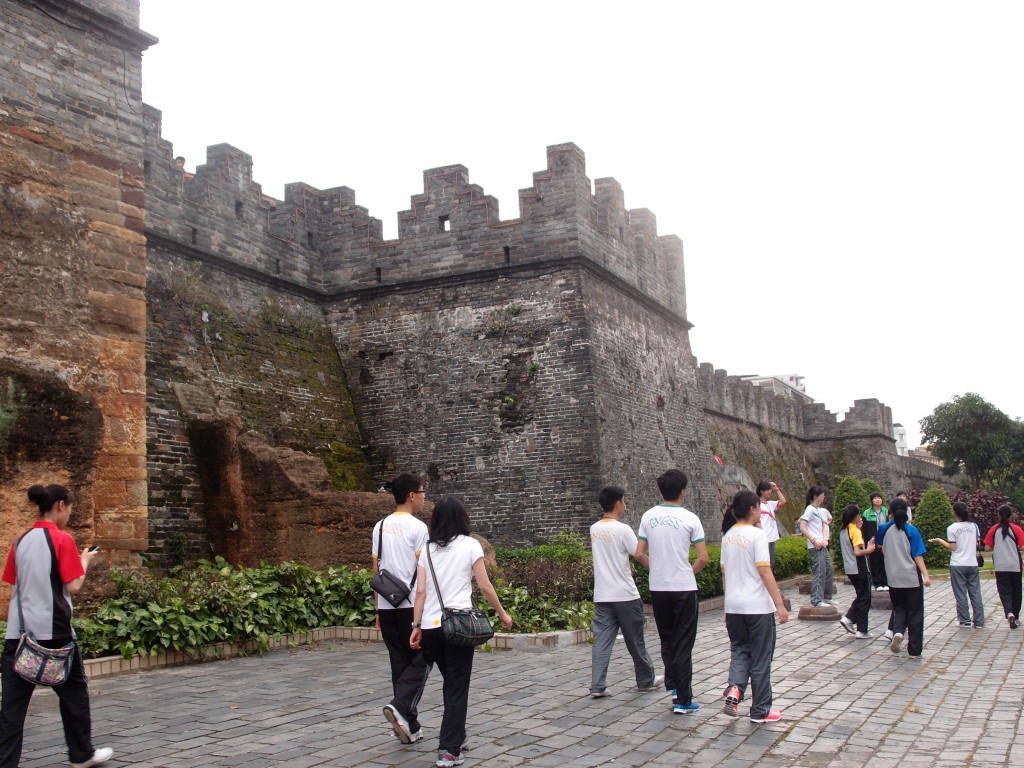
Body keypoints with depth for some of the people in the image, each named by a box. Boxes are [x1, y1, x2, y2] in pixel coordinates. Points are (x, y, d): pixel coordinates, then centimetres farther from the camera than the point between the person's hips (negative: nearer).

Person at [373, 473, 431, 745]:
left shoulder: (380, 527, 11)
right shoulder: (418, 527, -9)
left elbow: (376, 571, 13)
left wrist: (379, 609, 19)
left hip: (387, 606, 6)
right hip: (412, 605, -6)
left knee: (399, 663, 11)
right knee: (420, 660, 4)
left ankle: (409, 726, 13)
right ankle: (400, 707, -16)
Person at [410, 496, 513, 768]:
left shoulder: (427, 549, 10)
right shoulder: (470, 545, -1)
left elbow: (421, 591, 4)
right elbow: (485, 586, -1)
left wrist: (416, 626, 5)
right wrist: (502, 614, 10)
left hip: (431, 626, 4)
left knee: (450, 682, 21)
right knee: (458, 687, 2)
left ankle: (454, 736, 31)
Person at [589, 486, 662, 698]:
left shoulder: (594, 530, 7)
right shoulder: (623, 530, -12)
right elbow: (641, 557, -7)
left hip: (601, 596, 5)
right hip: (625, 595, -5)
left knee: (601, 641, 2)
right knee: (635, 641, 10)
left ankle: (597, 686, -4)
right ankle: (646, 680, 23)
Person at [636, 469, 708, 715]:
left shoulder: (648, 517, 1)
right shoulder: (689, 518, -9)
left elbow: (639, 554, 2)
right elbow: (703, 558, -10)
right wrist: (690, 572, 9)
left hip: (657, 587, 3)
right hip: (683, 587, -3)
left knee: (667, 640, 20)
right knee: (683, 644, 3)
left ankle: (673, 686, 21)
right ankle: (683, 700, 5)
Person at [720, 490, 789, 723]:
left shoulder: (728, 536, 7)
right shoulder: (757, 535, -12)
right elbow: (765, 572, -17)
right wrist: (780, 605, -14)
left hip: (733, 606, 5)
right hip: (758, 606, -5)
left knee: (739, 650, 18)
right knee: (761, 657, 6)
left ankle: (734, 689, -8)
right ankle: (760, 711, 14)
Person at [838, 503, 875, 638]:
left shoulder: (843, 531, 9)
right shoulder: (856, 531, -16)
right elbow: (857, 552, -24)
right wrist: (868, 550, -7)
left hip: (850, 569, 8)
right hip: (860, 569, -8)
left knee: (861, 596, 21)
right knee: (864, 599, 2)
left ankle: (849, 618, 8)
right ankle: (862, 631, 5)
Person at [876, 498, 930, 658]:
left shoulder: (885, 529, -2)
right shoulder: (911, 530, -9)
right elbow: (918, 555, -13)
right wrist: (926, 575, -14)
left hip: (894, 579, 2)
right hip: (912, 578, -2)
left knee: (899, 608, 18)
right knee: (915, 612, 7)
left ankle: (897, 632, -12)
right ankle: (915, 650, 10)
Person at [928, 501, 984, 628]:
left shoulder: (952, 528, -8)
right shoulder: (974, 526, 2)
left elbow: (953, 548, -9)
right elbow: (977, 544, 7)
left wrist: (940, 541, 2)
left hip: (957, 565, -3)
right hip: (972, 564, 3)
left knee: (960, 594, 4)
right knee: (975, 593, 7)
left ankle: (965, 620, 6)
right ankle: (979, 621, 7)